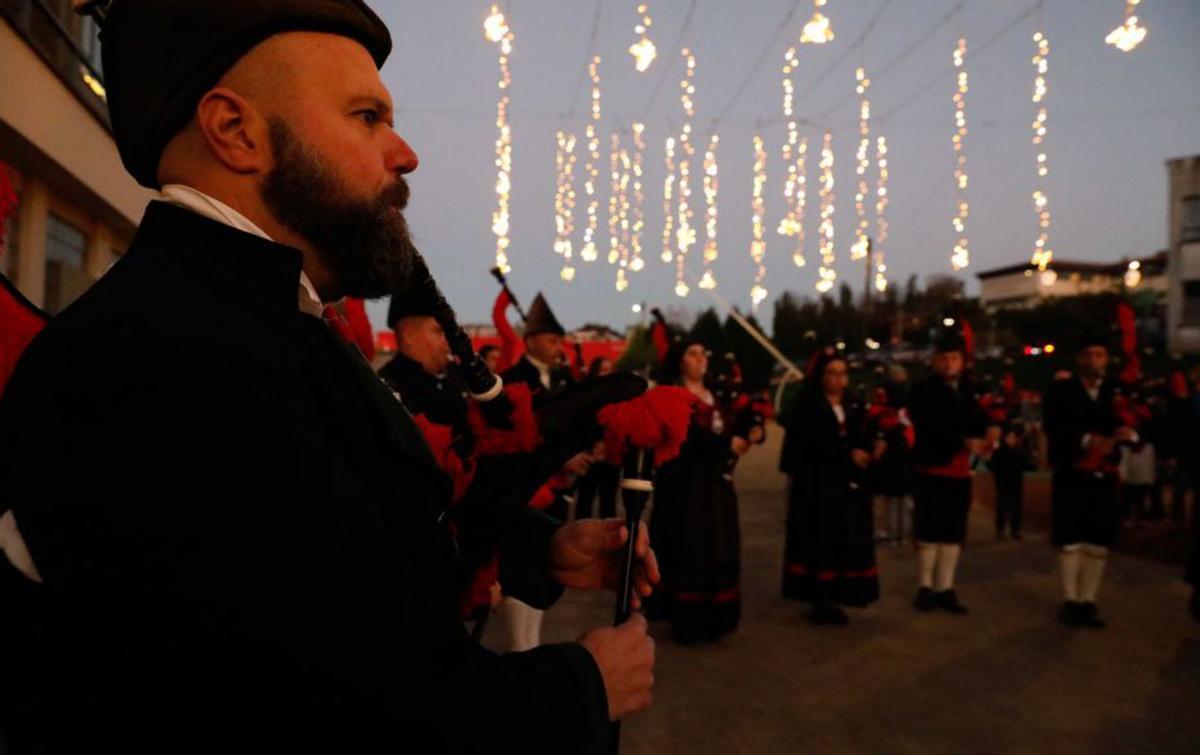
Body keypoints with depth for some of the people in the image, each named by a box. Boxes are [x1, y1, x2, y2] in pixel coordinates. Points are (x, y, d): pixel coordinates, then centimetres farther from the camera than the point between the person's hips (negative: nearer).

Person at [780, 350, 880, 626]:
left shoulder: (854, 407, 15)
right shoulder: (807, 407, -4)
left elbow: (864, 441, 10)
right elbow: (813, 445, -14)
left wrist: (865, 452, -11)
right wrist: (848, 454, -14)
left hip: (850, 485, 6)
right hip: (818, 484, -6)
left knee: (847, 542, 4)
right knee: (822, 541, -7)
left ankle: (831, 599, 12)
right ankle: (821, 603, -1)